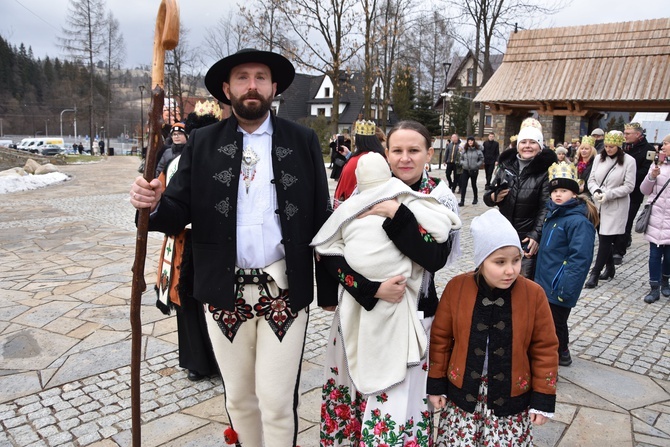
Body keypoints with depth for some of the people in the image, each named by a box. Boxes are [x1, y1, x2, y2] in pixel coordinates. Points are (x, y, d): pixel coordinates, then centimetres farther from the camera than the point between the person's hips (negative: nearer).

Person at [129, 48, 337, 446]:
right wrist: (154, 204, -22)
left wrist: (329, 288, 0)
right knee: (239, 398, 17)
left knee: (276, 401, 3)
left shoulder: (303, 141, 1)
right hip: (224, 292, 2)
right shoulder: (202, 143, 4)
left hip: (284, 291, -1)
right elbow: (180, 214, 1)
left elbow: (321, 218, 0)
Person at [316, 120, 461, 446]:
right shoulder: (366, 191, -3)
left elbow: (435, 260, -18)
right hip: (359, 309, 2)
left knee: (397, 402, 4)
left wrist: (398, 214, -24)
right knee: (352, 394, 14)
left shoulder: (441, 199, -4)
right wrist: (372, 288, -18)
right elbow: (330, 251, -8)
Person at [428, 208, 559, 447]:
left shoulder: (534, 294, -11)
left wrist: (543, 399, -2)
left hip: (512, 396, 0)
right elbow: (441, 338, -1)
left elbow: (545, 348, -3)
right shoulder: (457, 287, -11)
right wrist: (436, 385, 2)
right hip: (462, 391, 1)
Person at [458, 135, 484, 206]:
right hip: (465, 170, 2)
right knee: (463, 185, -5)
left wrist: (477, 165, -11)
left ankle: (475, 199, 31)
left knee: (474, 185, 12)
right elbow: (461, 158, 15)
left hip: (474, 170, -2)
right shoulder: (464, 150, 5)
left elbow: (482, 160, 1)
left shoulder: (478, 150, -4)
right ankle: (462, 201, -4)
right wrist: (462, 163, -4)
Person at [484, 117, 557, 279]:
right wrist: (493, 197, -9)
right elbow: (487, 196, 14)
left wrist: (536, 235, -19)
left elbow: (546, 207, -11)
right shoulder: (506, 165, 6)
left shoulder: (545, 170, -6)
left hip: (527, 238, -4)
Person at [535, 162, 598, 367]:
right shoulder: (554, 213, 9)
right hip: (545, 281, 9)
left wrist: (565, 289, -27)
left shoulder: (579, 221, -20)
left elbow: (580, 259, -25)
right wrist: (540, 274, 21)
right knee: (555, 322, 23)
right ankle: (561, 354, 42)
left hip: (558, 288, -9)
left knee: (553, 326, 3)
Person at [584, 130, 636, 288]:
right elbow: (592, 180, 7)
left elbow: (629, 186, -8)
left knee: (605, 239, -6)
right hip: (599, 204, 4)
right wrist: (596, 191, -14)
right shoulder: (599, 158, 5)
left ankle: (595, 274, -2)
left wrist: (608, 194, -18)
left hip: (616, 206, -4)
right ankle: (610, 268, 29)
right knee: (604, 238, 11)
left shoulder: (629, 161, -6)